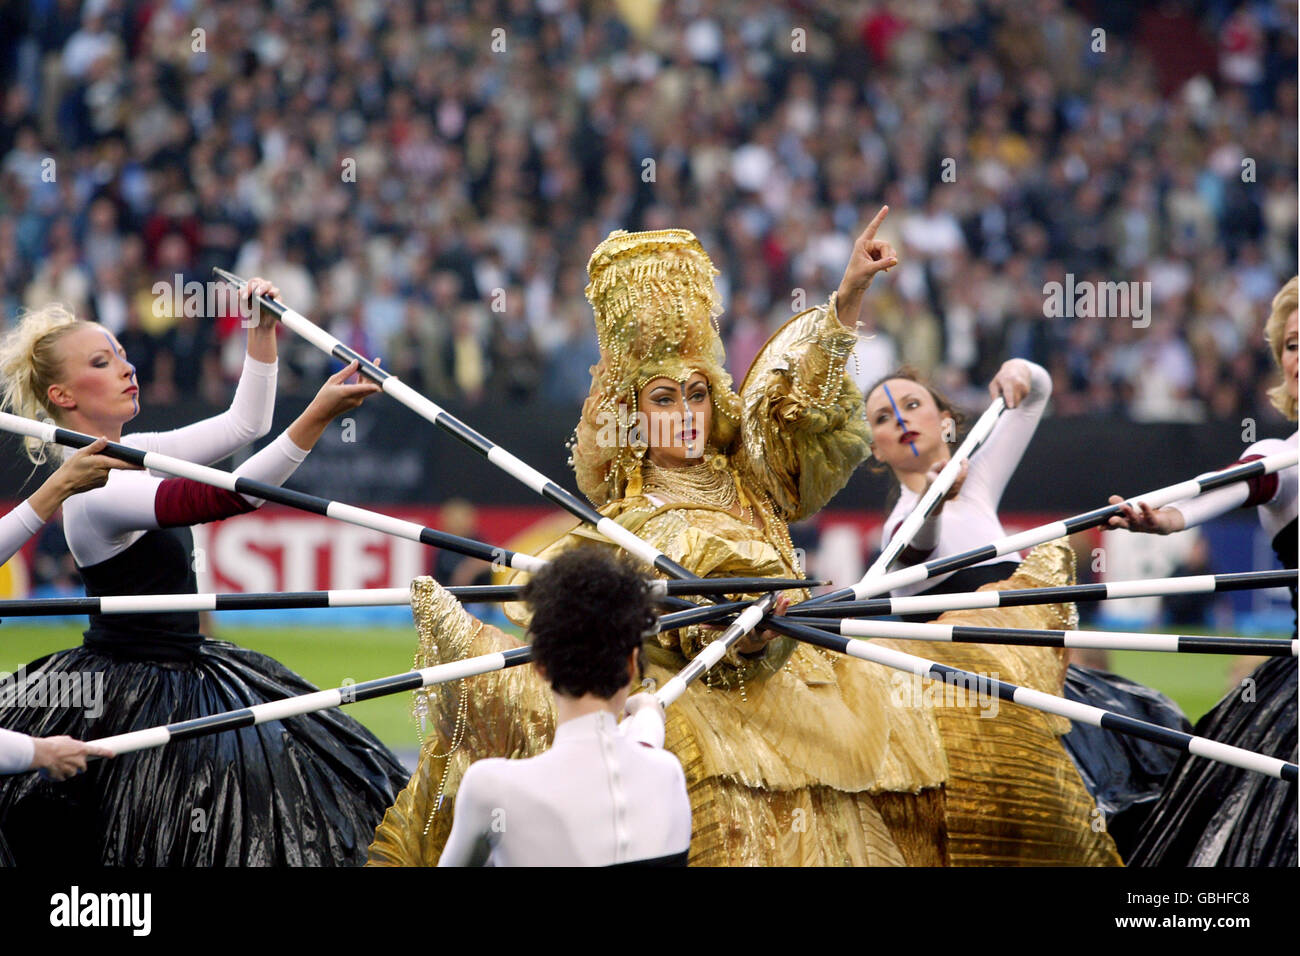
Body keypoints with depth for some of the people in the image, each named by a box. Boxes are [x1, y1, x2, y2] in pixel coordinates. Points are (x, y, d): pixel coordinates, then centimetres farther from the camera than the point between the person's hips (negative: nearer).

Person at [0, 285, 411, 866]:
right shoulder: (94, 492, -23)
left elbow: (243, 423, 15)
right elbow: (225, 498, -34)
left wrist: (263, 333, 5)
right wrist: (317, 416, -39)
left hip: (179, 675, 10)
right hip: (133, 702, -10)